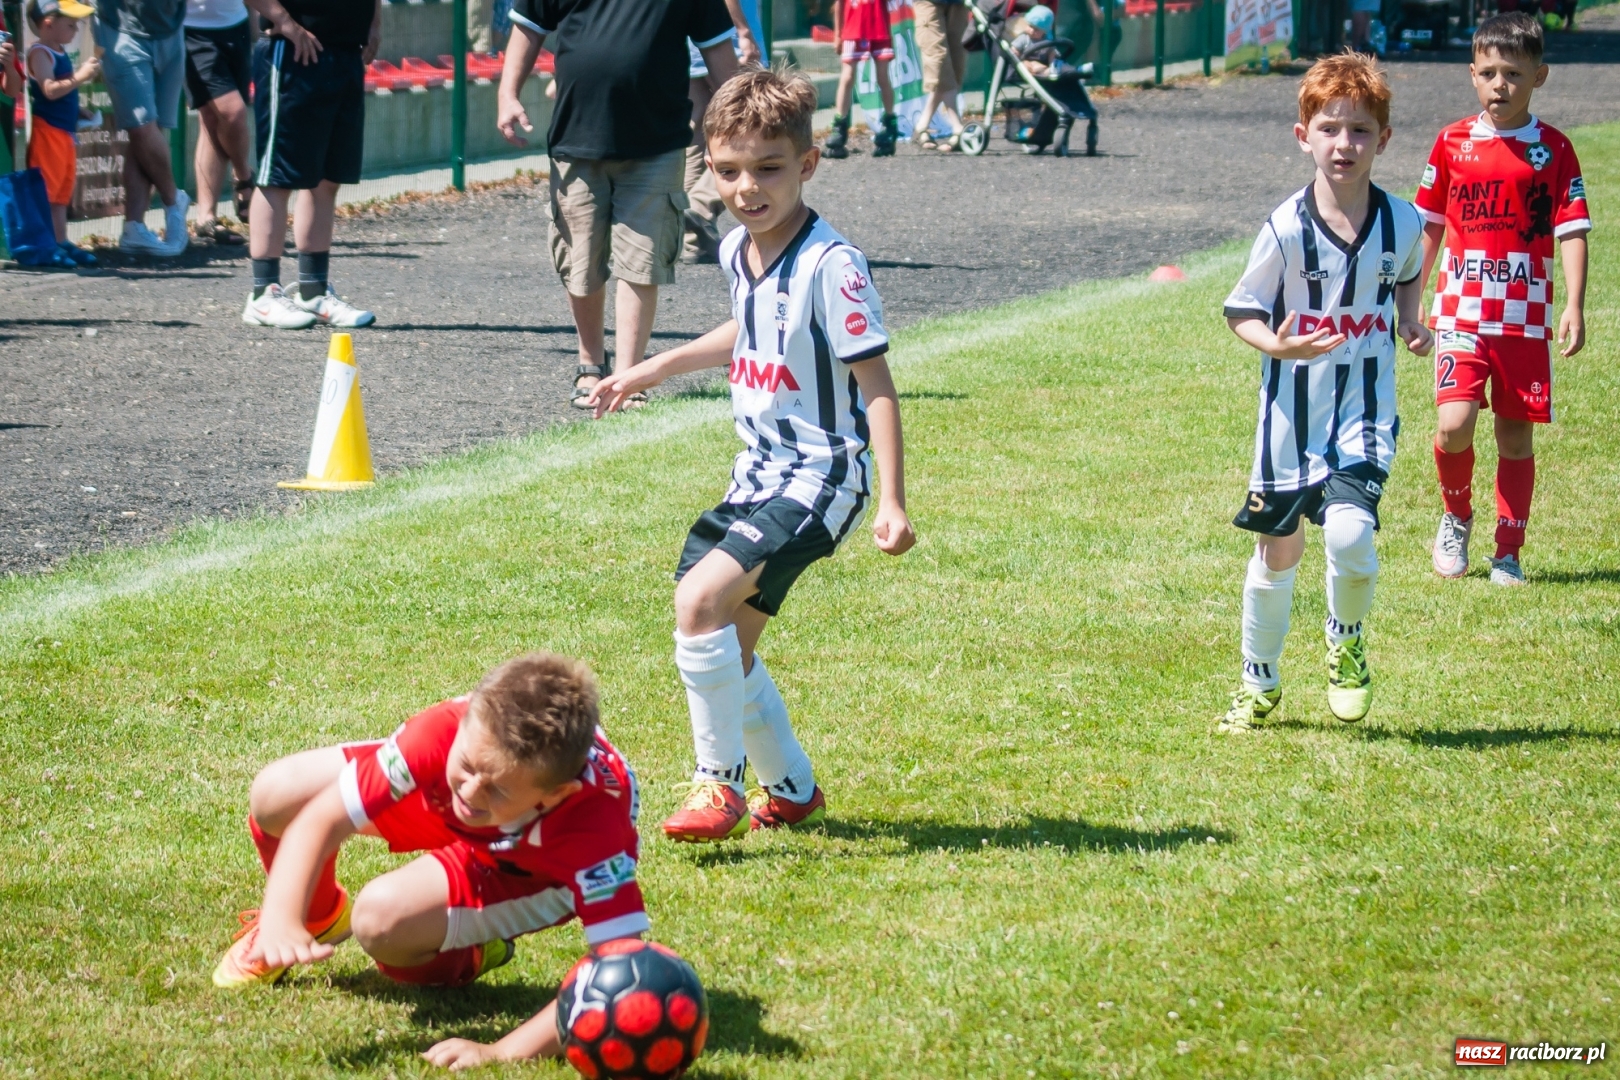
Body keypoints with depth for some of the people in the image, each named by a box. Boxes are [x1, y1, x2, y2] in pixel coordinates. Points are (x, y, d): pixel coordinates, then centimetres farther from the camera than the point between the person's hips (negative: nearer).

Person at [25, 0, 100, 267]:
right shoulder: (40, 53, -13)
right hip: (47, 130, -10)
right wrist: (80, 76, -28)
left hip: (65, 132, 10)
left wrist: (87, 71, 14)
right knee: (46, 190, -8)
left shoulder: (60, 52, 14)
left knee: (61, 192, 13)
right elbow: (50, 89, -25)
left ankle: (61, 242, 17)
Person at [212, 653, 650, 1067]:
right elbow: (319, 819, -34)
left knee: (381, 919, -27)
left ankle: (459, 960, 10)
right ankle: (319, 920, 24)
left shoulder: (595, 821, -46)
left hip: (530, 866, -3)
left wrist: (504, 1053, -53)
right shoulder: (446, 730, -40)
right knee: (276, 795, -10)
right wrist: (281, 922, -50)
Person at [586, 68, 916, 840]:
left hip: (819, 478, -9)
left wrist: (892, 503, -22)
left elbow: (875, 384, -17)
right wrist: (652, 370, 34)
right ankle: (792, 790, 32)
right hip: (757, 474, 9)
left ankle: (720, 785, -11)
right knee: (725, 645, 13)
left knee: (700, 599, -24)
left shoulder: (830, 266, -19)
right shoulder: (737, 252, 6)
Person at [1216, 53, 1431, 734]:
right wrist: (1277, 344, -23)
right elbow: (1241, 311, -4)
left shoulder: (1401, 222, -5)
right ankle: (1258, 684, 31)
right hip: (1293, 412, 0)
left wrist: (1413, 322, -1)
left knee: (1349, 532, -21)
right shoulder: (1287, 229, -13)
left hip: (1365, 407, 0)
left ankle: (1347, 643, 9)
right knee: (1278, 550, 10)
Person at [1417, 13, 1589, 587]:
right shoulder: (1452, 143, 4)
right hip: (1461, 313, 0)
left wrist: (1575, 307, -14)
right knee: (1455, 426, -14)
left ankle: (1508, 553, 17)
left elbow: (1572, 231, -3)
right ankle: (1456, 519, 13)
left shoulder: (1553, 149, 0)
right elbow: (1429, 227, 12)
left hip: (1526, 320, 0)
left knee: (1516, 435, 5)